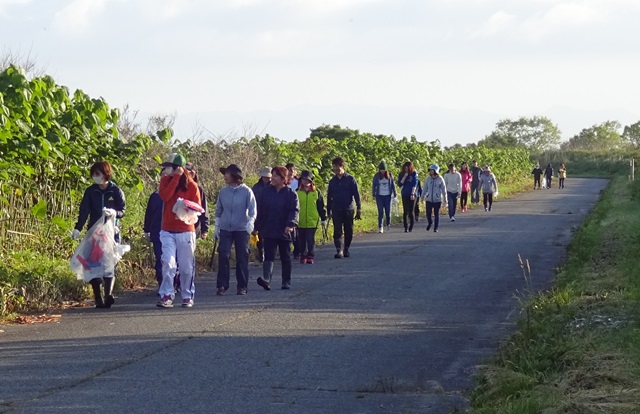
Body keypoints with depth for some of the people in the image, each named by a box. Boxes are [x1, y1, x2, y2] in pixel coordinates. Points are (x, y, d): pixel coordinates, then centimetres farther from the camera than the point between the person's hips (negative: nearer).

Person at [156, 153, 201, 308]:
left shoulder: (191, 185, -2)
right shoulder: (166, 180, 6)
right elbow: (164, 196, -14)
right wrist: (176, 177, -15)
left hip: (186, 231, -2)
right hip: (167, 231, 2)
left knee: (186, 266, 5)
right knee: (168, 263, -11)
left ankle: (188, 296, 15)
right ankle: (167, 295, -10)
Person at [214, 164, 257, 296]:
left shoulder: (246, 191, -5)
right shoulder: (223, 192, 6)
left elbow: (253, 209, -6)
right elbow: (219, 210, 16)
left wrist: (250, 222, -22)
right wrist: (217, 227, 16)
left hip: (242, 229, -2)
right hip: (225, 229, 2)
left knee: (242, 258, 2)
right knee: (223, 256, -7)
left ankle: (242, 286, 11)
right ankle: (222, 285, -2)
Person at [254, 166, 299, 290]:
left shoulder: (291, 193, -4)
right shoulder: (267, 192, 6)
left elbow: (295, 210, -13)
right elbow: (261, 210, 11)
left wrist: (290, 224, -28)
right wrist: (257, 227, 11)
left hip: (284, 231, -2)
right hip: (268, 231, 2)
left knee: (285, 257, 10)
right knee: (269, 256, -10)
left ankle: (286, 282, 21)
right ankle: (266, 279, -24)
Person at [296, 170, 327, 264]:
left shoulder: (316, 193, 3)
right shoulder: (298, 193, 4)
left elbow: (321, 207, 9)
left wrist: (323, 219, 9)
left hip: (312, 222, -1)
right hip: (301, 222, 1)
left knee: (311, 240, -4)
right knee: (302, 240, 6)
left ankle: (311, 256, 2)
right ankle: (303, 256, 16)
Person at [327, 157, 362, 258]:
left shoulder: (350, 179, -2)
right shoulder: (332, 181, 7)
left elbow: (356, 194, -2)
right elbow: (329, 197, 14)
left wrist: (359, 209, -6)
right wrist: (328, 211, 15)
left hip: (348, 210, -1)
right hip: (336, 210, 1)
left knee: (349, 231, 7)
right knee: (337, 231, -10)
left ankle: (346, 249, 21)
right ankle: (339, 250, -15)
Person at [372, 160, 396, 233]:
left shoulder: (389, 174, 1)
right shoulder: (377, 176, 0)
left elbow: (393, 184, 7)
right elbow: (373, 185, 7)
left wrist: (394, 194, 6)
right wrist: (374, 195, 3)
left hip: (388, 195, 0)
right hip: (379, 196, 0)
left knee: (388, 211, 3)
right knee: (380, 212, -4)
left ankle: (388, 224, 27)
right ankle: (380, 227, -2)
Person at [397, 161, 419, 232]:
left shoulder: (414, 174, -2)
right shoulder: (402, 174, 5)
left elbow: (415, 184, -5)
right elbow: (399, 184, -3)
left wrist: (412, 193, -12)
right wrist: (405, 176, -11)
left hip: (412, 195, -2)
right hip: (404, 195, 2)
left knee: (411, 211, -2)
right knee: (405, 211, -2)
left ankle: (411, 227, 9)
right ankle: (406, 227, 0)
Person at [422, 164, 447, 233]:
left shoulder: (440, 179, -5)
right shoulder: (428, 178, 1)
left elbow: (444, 189, 1)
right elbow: (425, 188, 8)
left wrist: (445, 199, 2)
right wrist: (422, 196, 8)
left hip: (437, 200, -2)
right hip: (429, 199, 2)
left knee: (436, 214, 1)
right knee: (428, 213, 3)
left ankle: (435, 228, 12)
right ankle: (430, 222, 34)